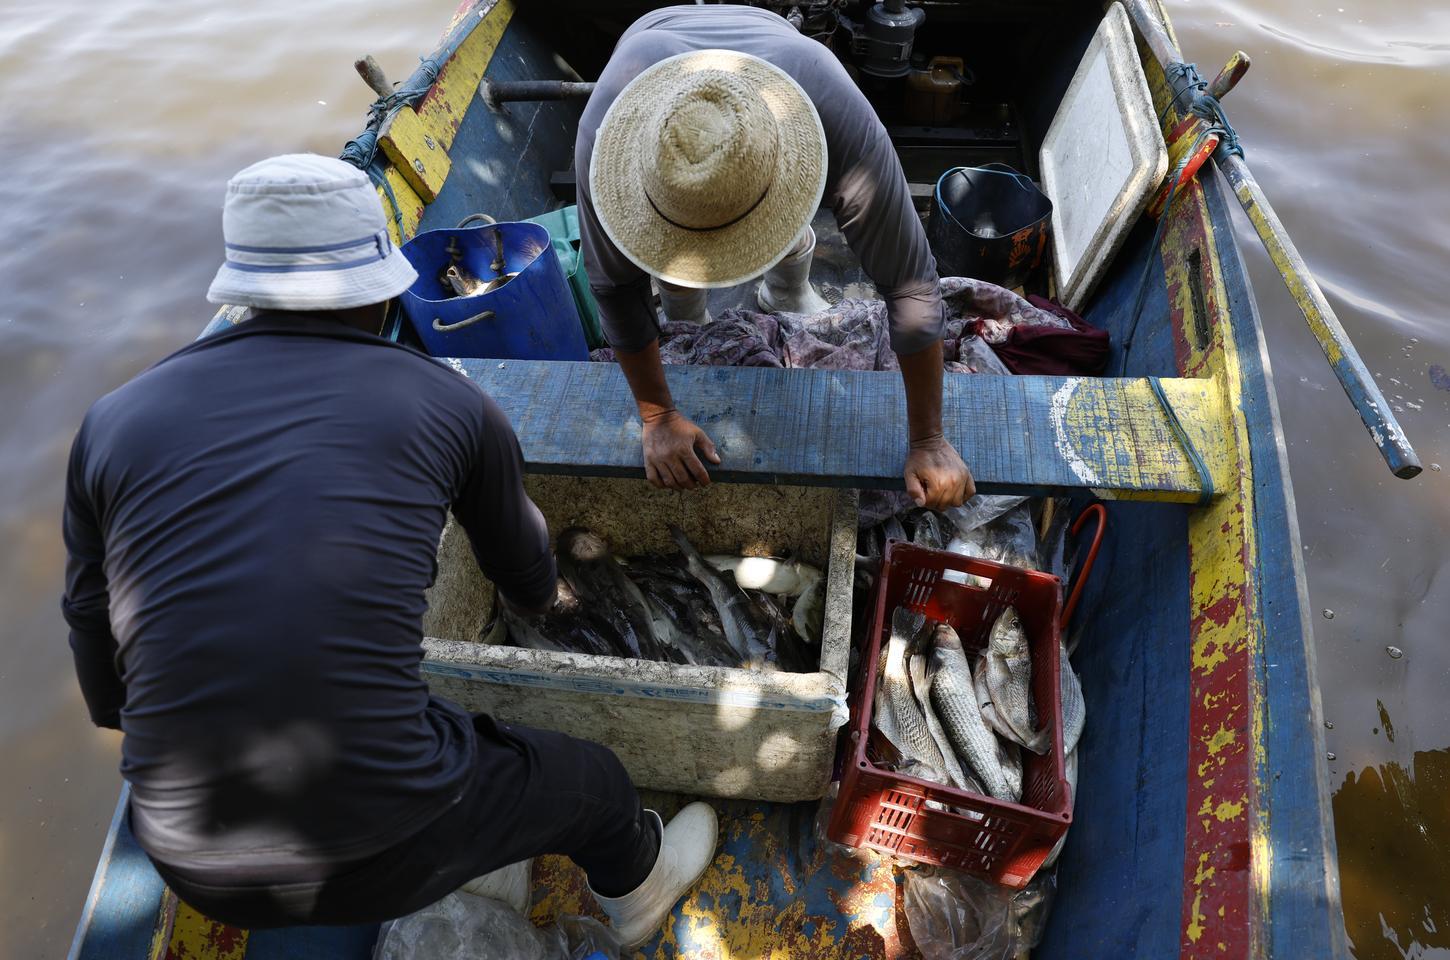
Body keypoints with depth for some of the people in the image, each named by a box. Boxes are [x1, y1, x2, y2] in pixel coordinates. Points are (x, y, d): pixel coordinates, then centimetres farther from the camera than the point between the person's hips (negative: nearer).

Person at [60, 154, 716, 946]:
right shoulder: (446, 404, -4)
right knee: (586, 782, 27)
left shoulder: (117, 422, 1)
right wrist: (536, 591, 42)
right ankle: (637, 884, 60)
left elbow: (107, 681, 11)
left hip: (197, 860, 4)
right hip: (384, 836, -3)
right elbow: (526, 578, 16)